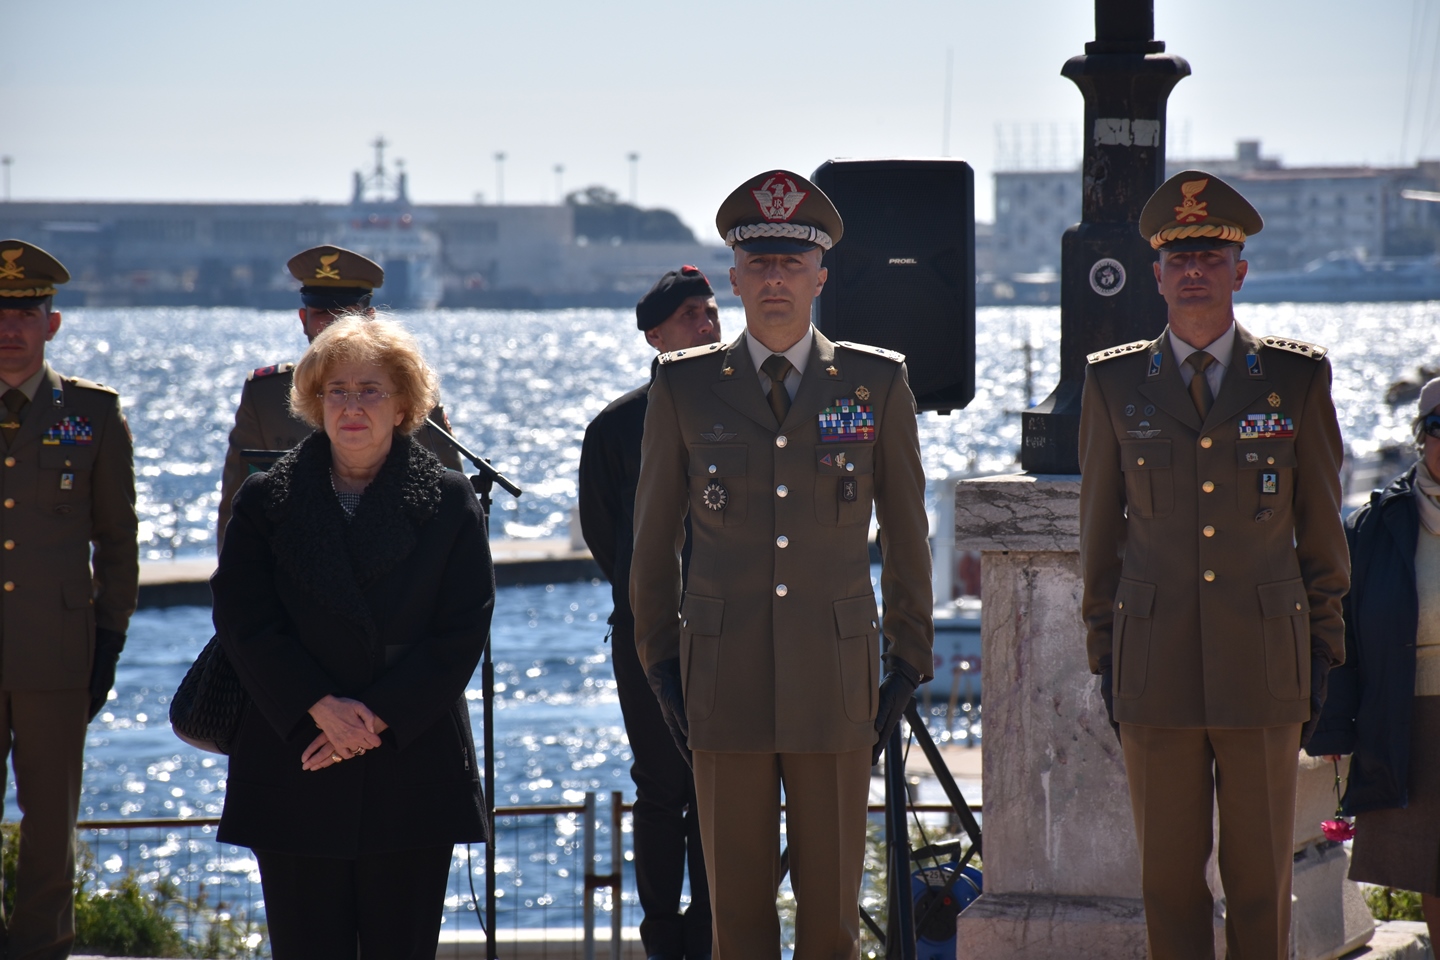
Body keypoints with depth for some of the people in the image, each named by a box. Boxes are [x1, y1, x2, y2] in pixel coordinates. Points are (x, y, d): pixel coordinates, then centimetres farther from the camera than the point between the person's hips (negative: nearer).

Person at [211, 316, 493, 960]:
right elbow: (243, 621, -1)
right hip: (294, 773, 1)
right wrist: (322, 708, -14)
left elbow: (464, 629, -2)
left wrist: (379, 715, -12)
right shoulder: (265, 501, 6)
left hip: (413, 766, 0)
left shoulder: (449, 502, 4)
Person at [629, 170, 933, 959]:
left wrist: (909, 668, 7)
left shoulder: (877, 382, 5)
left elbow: (905, 532, 10)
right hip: (724, 684, 0)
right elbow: (653, 539, 12)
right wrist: (661, 666, 8)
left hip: (837, 682, 0)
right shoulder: (684, 387, 5)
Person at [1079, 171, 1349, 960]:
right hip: (1157, 671, 1)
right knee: (1168, 879, 3)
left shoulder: (1298, 379, 4)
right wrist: (1104, 654, 8)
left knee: (1261, 879, 3)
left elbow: (1321, 527, 9)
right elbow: (1099, 533, 11)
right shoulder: (1114, 384, 6)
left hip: (1264, 670, -1)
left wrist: (1323, 651, 7)